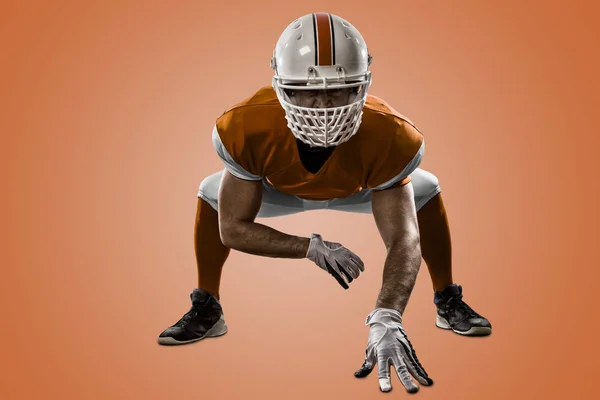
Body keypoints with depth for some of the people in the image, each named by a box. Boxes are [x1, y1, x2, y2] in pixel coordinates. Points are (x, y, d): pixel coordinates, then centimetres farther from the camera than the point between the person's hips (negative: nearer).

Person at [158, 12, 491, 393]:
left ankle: (448, 303, 9)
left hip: (357, 188, 0)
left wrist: (386, 318, -62)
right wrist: (312, 247, -41)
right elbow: (233, 229, -32)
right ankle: (207, 311, 7)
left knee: (425, 189, -13)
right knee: (212, 194, -13)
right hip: (280, 188, 0)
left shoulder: (388, 136, -42)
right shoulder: (246, 129, -41)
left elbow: (405, 240, -45)